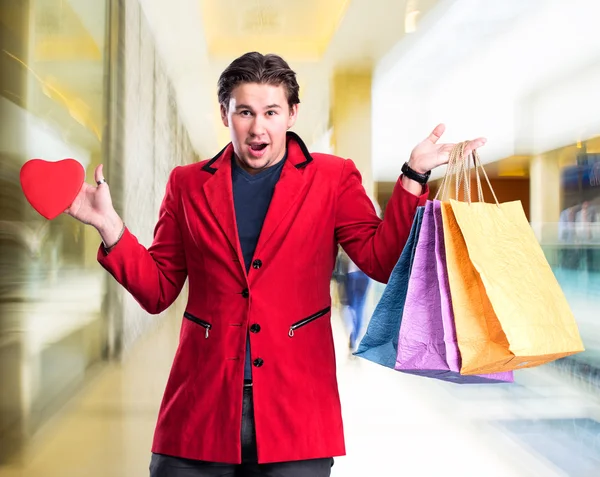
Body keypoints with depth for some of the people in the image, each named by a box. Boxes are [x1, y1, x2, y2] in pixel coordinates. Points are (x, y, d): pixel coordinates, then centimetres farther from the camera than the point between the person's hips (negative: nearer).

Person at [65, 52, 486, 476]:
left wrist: (414, 174, -12)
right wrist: (110, 226, -5)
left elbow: (382, 260, -6)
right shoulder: (188, 184, 8)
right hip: (202, 404, 2)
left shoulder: (333, 178, 4)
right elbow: (158, 290, 8)